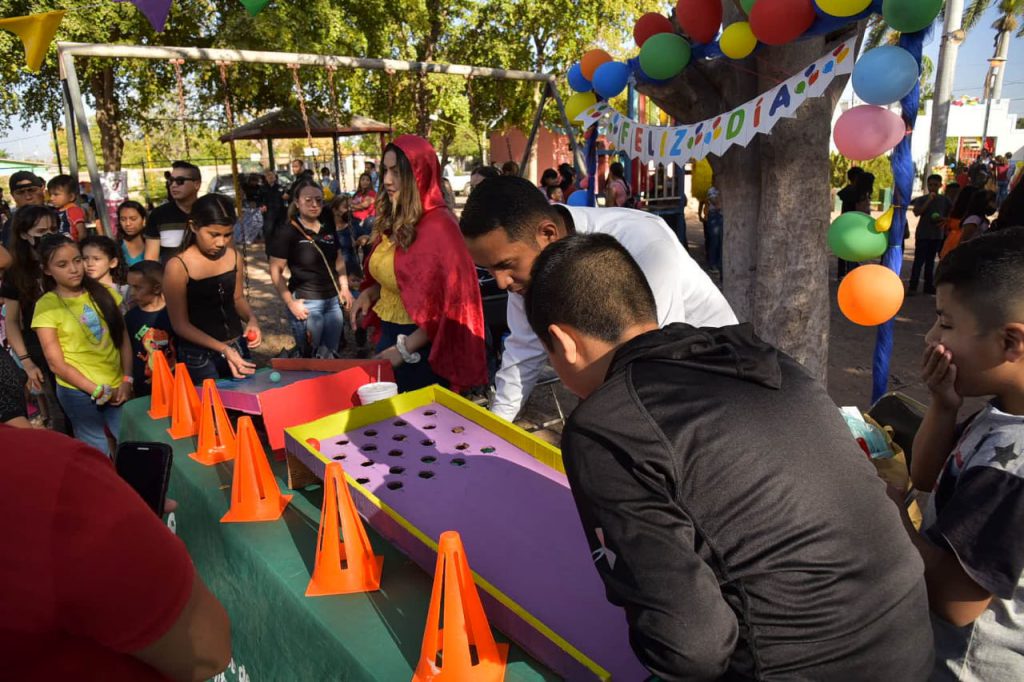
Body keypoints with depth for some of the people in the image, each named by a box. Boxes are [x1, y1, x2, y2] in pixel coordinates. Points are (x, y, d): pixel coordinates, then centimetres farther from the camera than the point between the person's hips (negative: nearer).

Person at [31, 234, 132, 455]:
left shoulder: (103, 293, 1)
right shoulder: (46, 306, -9)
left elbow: (123, 339, 4)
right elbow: (56, 363, -8)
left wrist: (127, 381, -6)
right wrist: (97, 391, -10)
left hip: (116, 387, 3)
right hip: (78, 392, -3)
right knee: (99, 455, 11)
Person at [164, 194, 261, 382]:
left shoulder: (233, 256, -2)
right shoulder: (177, 267, -16)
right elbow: (181, 324, -13)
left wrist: (251, 319, -8)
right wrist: (223, 349, -21)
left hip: (238, 347, 5)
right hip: (199, 356, -4)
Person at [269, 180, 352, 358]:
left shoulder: (329, 228, 6)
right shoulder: (287, 233, -10)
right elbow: (276, 271, -10)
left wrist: (344, 287, 8)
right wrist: (290, 303, -15)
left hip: (333, 301, 5)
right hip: (306, 303, -5)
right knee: (309, 356, 7)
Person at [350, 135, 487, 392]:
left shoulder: (438, 225, -20)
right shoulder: (392, 221, 4)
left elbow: (451, 302, -21)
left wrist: (405, 349, -19)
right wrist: (369, 293, 0)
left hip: (423, 346, -8)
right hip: (388, 333, 8)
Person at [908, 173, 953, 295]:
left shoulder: (944, 200, 7)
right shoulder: (921, 199, -2)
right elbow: (916, 212, -17)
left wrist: (943, 219, -6)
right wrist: (929, 200, -20)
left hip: (937, 235, 3)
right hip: (922, 234, -3)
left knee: (930, 261, 10)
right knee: (919, 260, -8)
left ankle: (928, 286, 14)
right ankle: (912, 286, -8)